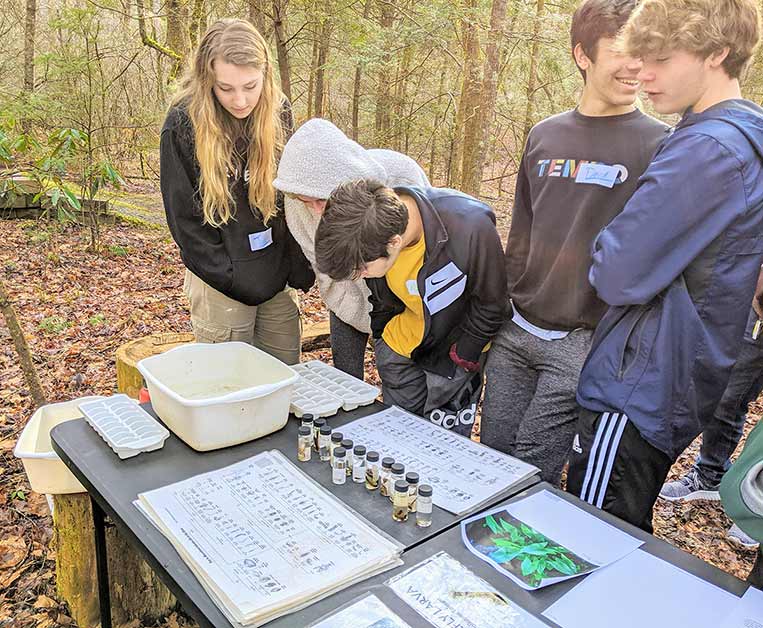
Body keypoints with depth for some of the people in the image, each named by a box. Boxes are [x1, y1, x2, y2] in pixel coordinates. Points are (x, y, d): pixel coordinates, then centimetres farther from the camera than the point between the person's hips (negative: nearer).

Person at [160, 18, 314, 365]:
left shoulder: (277, 112, -1)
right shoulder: (183, 124, -13)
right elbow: (184, 217, -10)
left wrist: (299, 268, -1)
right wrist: (236, 281, -13)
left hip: (277, 277, 4)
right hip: (222, 283, -4)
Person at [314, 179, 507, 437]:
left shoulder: (470, 227, -35)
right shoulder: (372, 232, -20)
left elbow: (490, 305, -17)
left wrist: (459, 360, -12)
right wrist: (382, 339, 7)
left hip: (457, 347, -4)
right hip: (400, 348, 4)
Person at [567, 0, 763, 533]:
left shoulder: (708, 149, -20)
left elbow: (617, 275, -22)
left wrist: (605, 255, -2)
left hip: (637, 391, -10)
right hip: (682, 390, 10)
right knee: (628, 541, 24)